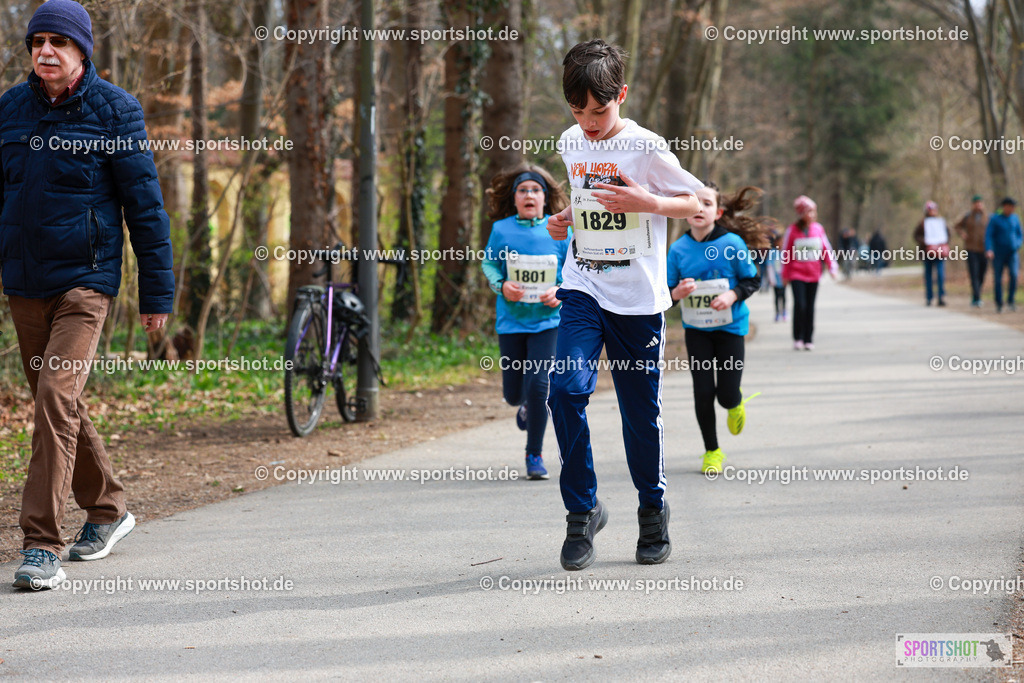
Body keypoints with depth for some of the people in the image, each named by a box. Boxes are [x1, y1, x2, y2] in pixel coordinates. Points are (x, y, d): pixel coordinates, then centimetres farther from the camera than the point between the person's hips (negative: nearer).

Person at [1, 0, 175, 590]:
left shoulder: (114, 111, -6)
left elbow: (145, 204, -4)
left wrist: (157, 291, -5)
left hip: (86, 281, -5)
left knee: (58, 398, -17)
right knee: (57, 404, 14)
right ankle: (107, 508, 34)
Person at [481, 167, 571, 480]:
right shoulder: (501, 229, -2)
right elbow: (489, 264, 7)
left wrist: (561, 290, -13)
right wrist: (501, 285, -13)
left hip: (547, 321, -1)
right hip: (511, 321, 2)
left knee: (538, 384, -14)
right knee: (513, 393, 6)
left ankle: (534, 455, 2)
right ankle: (526, 405, 48)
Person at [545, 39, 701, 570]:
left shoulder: (645, 148, -7)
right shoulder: (570, 145, 8)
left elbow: (698, 203, -2)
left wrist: (646, 202, -19)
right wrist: (564, 221, 5)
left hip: (637, 298, -3)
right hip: (582, 290, 3)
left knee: (640, 410, 4)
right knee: (566, 389, -17)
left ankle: (653, 509, 27)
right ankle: (582, 511, -4)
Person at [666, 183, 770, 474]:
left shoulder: (732, 243, -13)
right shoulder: (678, 248, -6)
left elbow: (753, 280, -3)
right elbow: (668, 292, 1)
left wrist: (733, 295, -21)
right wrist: (677, 293, -21)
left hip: (730, 327, -2)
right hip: (696, 329, 2)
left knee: (727, 396, -3)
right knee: (703, 392, -2)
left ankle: (736, 403, 36)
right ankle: (712, 451, 16)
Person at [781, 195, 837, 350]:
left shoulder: (818, 229, 4)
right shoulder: (792, 230, -4)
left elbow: (826, 249, 10)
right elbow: (785, 253, 4)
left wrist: (831, 267, 3)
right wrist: (785, 275, 7)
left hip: (814, 275, 3)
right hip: (797, 274, -3)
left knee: (810, 307, 5)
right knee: (800, 305, -13)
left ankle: (808, 340, 12)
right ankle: (797, 338, 0)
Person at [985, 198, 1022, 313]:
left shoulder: (1015, 219, 8)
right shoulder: (994, 219, -3)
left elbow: (1019, 234, 19)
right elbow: (988, 236, -9)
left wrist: (1018, 245, -1)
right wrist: (989, 250, -24)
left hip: (1012, 253, 2)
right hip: (998, 254, -2)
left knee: (1013, 275, -18)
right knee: (997, 278, 0)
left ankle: (1010, 301, -9)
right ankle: (999, 304, 12)